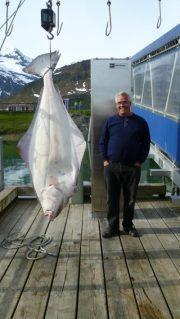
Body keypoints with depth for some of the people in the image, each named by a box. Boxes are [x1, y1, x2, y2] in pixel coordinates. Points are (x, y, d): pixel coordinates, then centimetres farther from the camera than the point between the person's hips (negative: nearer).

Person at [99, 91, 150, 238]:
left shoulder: (140, 122, 3)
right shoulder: (110, 121, 6)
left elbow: (146, 143, 5)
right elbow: (102, 142, 10)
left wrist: (140, 161, -3)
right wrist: (105, 160, 0)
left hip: (132, 168, -1)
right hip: (112, 167, 1)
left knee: (130, 199, 10)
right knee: (112, 199, 7)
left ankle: (128, 225, 27)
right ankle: (113, 227, 20)